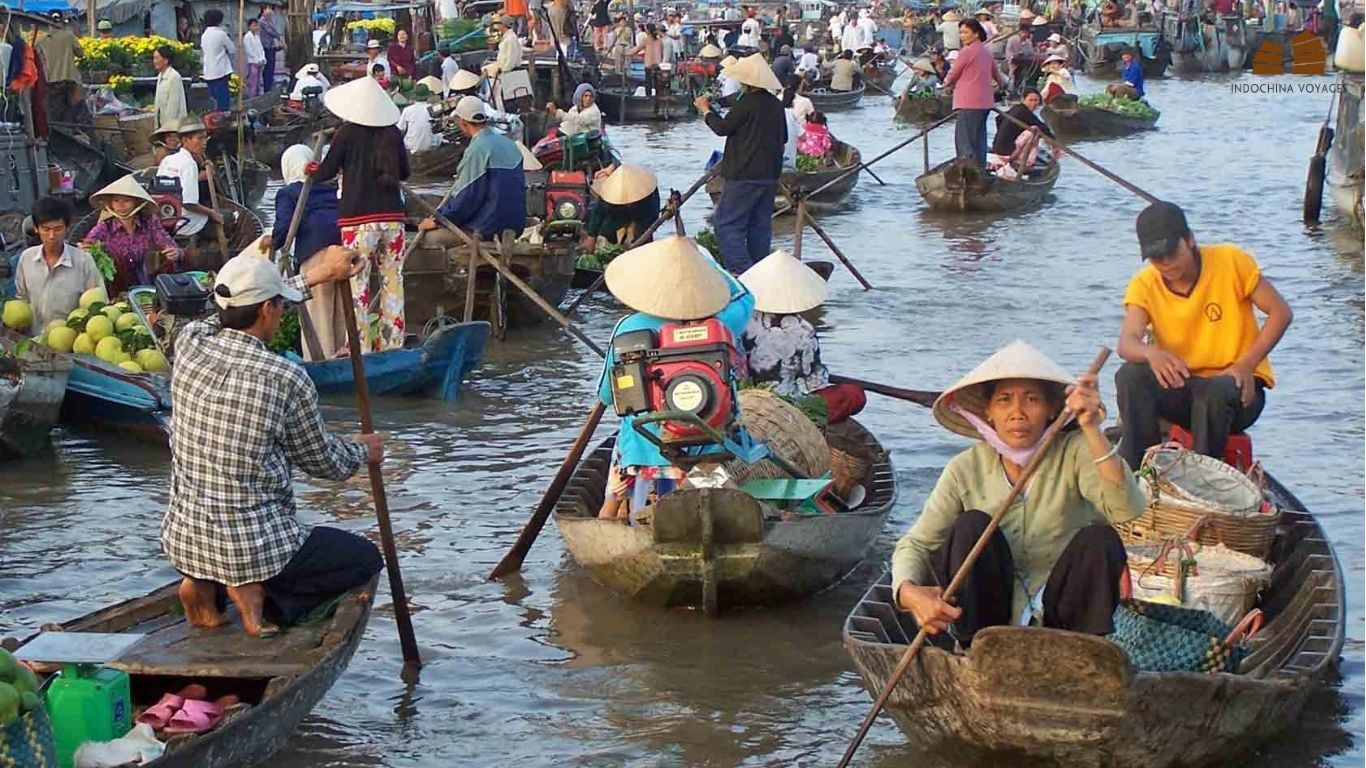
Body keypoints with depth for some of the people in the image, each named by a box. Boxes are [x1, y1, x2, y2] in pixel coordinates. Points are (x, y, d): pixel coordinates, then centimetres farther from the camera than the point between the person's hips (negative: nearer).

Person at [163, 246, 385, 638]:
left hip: (182, 541, 6)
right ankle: (261, 594, -4)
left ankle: (205, 585, 12)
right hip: (254, 544, -6)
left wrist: (315, 275, 29)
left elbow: (242, 311, 20)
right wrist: (364, 452, 23)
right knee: (365, 558, 16)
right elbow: (324, 461, 0)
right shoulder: (287, 378, -16)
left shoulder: (190, 343, -4)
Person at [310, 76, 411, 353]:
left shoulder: (347, 133, -5)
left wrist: (310, 171, 21)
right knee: (393, 281, 9)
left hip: (359, 219, -4)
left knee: (357, 284, 0)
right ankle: (392, 344, 13)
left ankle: (360, 347, 0)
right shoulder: (393, 133, 5)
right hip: (392, 217, 4)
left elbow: (326, 172, 1)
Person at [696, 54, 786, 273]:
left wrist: (706, 110, 9)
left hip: (744, 175, -8)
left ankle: (742, 272, -16)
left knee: (726, 223, -4)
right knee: (760, 225, 14)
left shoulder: (746, 104, -17)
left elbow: (722, 128, -6)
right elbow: (783, 137, 18)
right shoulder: (776, 105, 7)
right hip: (770, 174, 8)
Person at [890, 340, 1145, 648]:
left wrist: (1092, 431, -37)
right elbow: (915, 543, -6)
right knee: (973, 526, -23)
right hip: (991, 615, 1)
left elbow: (1128, 508, -26)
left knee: (1099, 539, -26)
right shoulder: (966, 470, -3)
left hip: (1060, 614, -1)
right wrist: (910, 593, -29)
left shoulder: (1074, 453, -8)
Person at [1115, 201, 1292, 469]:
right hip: (1182, 387, 3)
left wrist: (1246, 364, -17)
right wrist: (1151, 353, -43)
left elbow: (1281, 313, -5)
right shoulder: (1144, 285, -3)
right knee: (1130, 377, -25)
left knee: (1212, 393, -37)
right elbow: (1127, 343, -18)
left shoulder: (1231, 261, -8)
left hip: (1238, 386, -3)